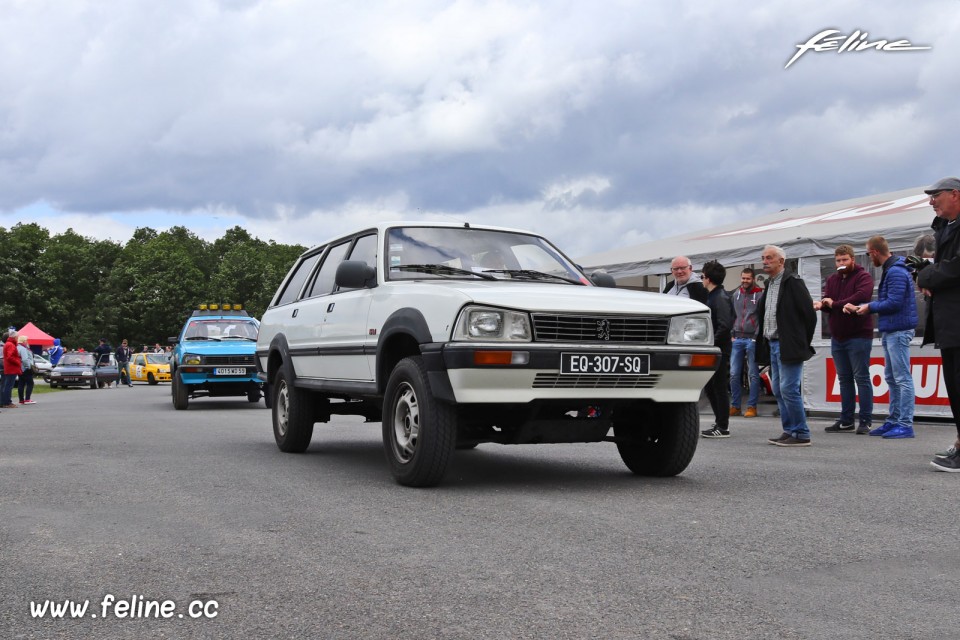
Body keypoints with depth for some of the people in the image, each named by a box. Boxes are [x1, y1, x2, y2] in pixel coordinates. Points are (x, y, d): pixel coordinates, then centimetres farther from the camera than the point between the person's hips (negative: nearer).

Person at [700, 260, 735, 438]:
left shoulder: (721, 298, -15)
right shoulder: (712, 296, 15)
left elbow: (725, 325, -24)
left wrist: (712, 343, -20)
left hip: (719, 350, -10)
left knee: (720, 388, -3)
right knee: (710, 387, 15)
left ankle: (723, 428, 3)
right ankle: (720, 422, 23)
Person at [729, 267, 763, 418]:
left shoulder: (760, 295, -2)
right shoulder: (736, 294, 13)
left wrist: (757, 337, -11)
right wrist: (732, 335, 11)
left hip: (752, 339, -5)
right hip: (737, 339, 5)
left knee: (753, 375, 0)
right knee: (734, 374, 3)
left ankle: (752, 407, 4)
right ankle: (735, 406, 11)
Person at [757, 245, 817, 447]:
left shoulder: (792, 281, -11)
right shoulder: (769, 284, 15)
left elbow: (809, 313, -12)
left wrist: (804, 342, -6)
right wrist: (765, 338, 14)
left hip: (789, 346, -9)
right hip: (774, 344, 9)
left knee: (788, 389, -9)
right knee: (778, 390, 11)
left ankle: (801, 434, -1)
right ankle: (789, 431, 19)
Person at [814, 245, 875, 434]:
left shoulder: (863, 277, -5)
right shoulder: (832, 280, 15)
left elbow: (861, 296, -22)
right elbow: (828, 301, 5)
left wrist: (834, 304, -16)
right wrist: (821, 304, -20)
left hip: (858, 336, -7)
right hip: (837, 337, 7)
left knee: (861, 378, -4)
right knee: (844, 379, 11)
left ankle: (866, 421, 0)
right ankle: (846, 421, 17)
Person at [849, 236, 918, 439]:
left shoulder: (896, 272, -17)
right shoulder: (890, 270, 16)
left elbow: (894, 302, -22)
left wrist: (870, 307, -8)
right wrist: (860, 308, 16)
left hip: (899, 331, -11)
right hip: (890, 331, 11)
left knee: (902, 378, -8)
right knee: (892, 378, 14)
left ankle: (905, 424, -6)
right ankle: (894, 421, 21)